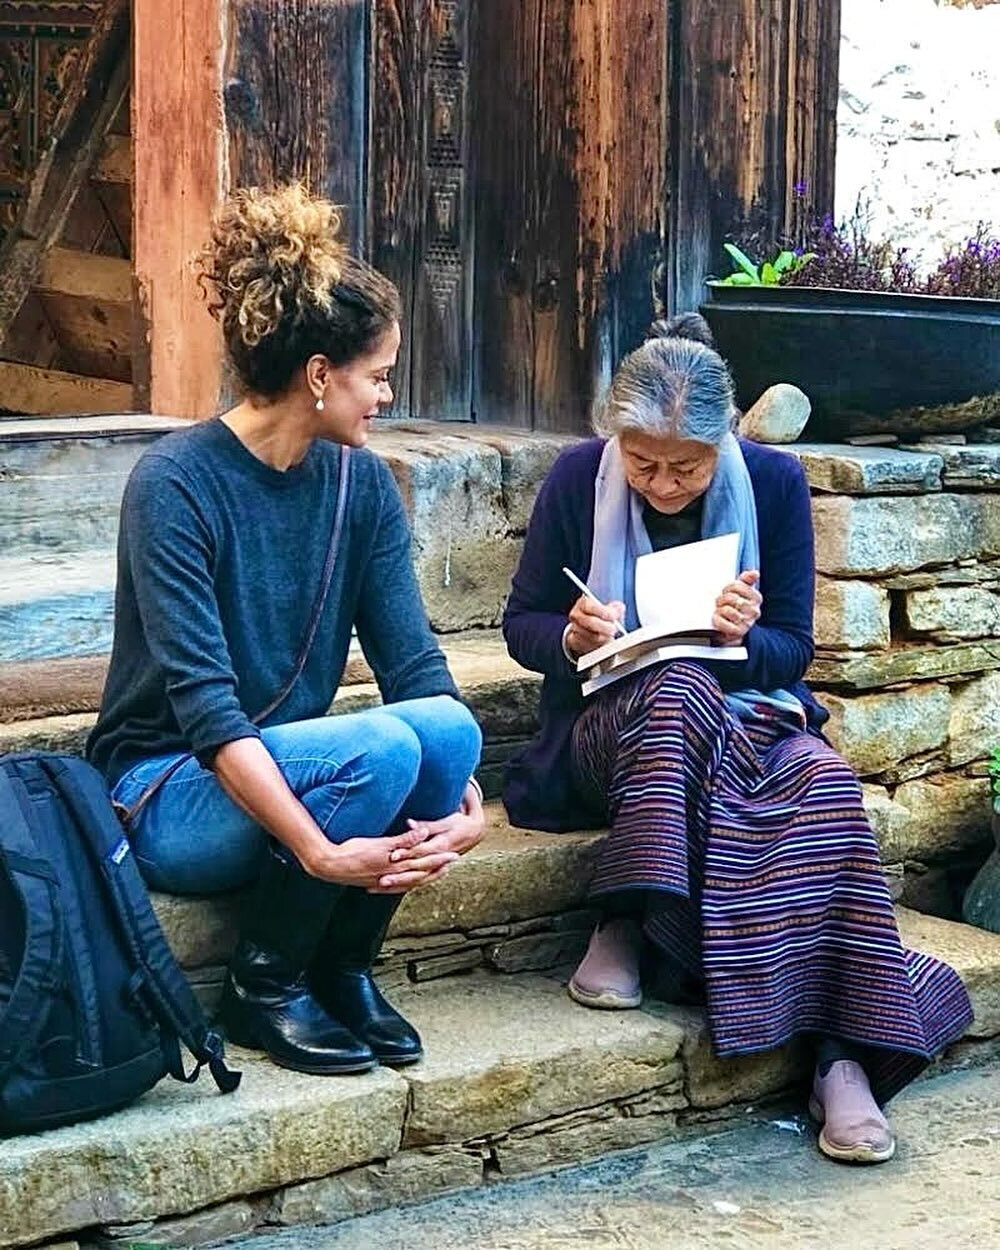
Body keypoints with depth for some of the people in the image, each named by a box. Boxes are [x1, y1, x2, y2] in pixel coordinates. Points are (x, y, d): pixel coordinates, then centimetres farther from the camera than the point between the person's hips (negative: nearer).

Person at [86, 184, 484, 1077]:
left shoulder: (361, 483, 1)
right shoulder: (175, 485, -18)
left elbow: (411, 657, -7)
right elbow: (204, 703, -26)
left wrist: (464, 801, -25)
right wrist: (320, 850, -35)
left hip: (289, 766, 6)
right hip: (173, 795, -6)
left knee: (447, 728, -25)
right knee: (381, 750, -32)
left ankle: (344, 969, -4)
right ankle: (264, 988, -10)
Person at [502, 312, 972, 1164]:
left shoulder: (774, 481, -3)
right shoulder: (579, 478, -5)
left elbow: (794, 648, 1)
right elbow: (523, 624, 2)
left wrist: (747, 638, -22)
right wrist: (571, 639, -21)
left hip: (747, 716, 1)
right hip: (611, 729, -1)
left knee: (823, 778, -33)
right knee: (678, 690, -38)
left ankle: (845, 1054, -34)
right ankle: (624, 926, -27)